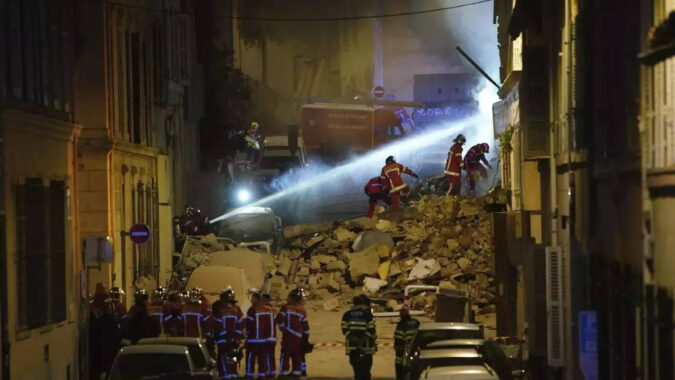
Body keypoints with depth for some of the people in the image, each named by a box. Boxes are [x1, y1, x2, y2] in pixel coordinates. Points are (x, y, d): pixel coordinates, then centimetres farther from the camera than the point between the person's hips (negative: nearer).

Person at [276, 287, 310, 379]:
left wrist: (282, 328, 6)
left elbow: (279, 319, -12)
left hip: (287, 335, -4)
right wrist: (306, 338, 19)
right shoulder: (302, 310, 7)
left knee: (285, 354, -4)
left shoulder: (286, 307, -5)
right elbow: (305, 326, 10)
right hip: (298, 336, 4)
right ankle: (296, 372, 9)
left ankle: (284, 372, -9)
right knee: (297, 355, 10)